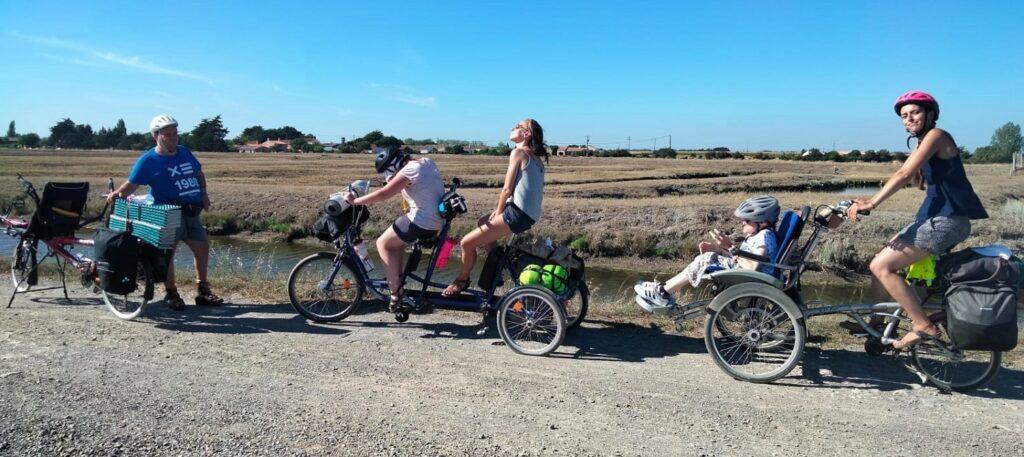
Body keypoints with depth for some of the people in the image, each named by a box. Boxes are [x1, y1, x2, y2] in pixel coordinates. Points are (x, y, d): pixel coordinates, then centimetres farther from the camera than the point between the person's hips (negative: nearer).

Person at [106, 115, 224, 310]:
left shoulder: (184, 152, 12)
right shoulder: (148, 160, -5)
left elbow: (199, 173, 23)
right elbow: (132, 184, -5)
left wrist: (203, 192, 8)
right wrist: (118, 193, -25)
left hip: (191, 212, 7)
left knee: (202, 247, 9)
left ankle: (203, 291, 21)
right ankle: (171, 294, 4)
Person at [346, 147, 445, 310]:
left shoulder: (408, 171, -15)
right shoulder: (426, 162, 11)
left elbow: (382, 194, -19)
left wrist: (354, 201, -9)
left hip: (421, 220, -9)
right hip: (437, 220, 9)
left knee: (383, 243, 3)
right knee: (396, 241, 24)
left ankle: (396, 290, 2)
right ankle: (398, 281, 25)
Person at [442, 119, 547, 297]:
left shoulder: (518, 152, -9)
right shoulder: (535, 157, 17)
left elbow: (507, 189, -13)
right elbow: (516, 189, 14)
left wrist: (498, 211, 0)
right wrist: (499, 210, 9)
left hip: (518, 214, -10)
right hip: (529, 214, 10)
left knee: (467, 243, -5)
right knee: (482, 222, 30)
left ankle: (462, 280, 16)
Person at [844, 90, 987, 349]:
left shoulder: (936, 135, -11)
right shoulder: (923, 143, 17)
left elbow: (904, 175, -23)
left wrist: (871, 204, -29)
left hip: (947, 221, -10)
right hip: (934, 218, 10)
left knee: (882, 266, -16)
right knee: (882, 261, 11)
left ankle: (924, 327, -9)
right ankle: (875, 323, 19)